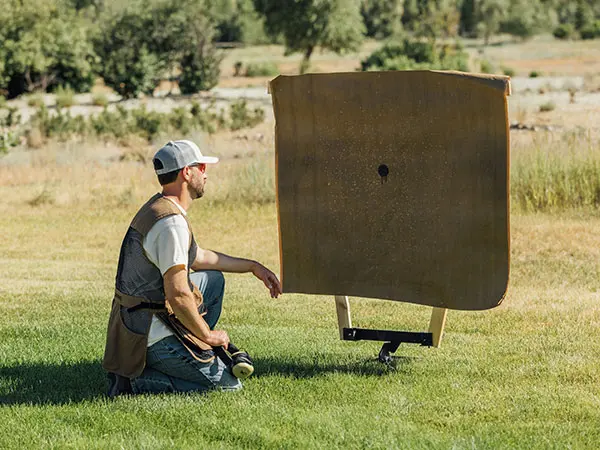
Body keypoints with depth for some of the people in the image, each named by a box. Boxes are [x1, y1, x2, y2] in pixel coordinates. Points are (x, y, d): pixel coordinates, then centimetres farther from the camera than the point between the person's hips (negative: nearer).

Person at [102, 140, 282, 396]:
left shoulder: (155, 209, 12)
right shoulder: (172, 222, -22)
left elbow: (198, 258, 28)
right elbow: (178, 294, -26)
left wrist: (253, 267, 31)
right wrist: (207, 335, -12)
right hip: (153, 335, -10)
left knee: (213, 279, 24)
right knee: (229, 386, -3)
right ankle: (136, 380, -7)